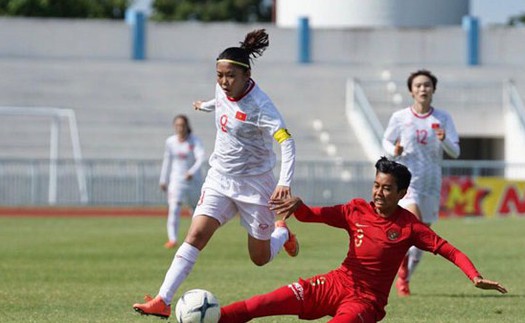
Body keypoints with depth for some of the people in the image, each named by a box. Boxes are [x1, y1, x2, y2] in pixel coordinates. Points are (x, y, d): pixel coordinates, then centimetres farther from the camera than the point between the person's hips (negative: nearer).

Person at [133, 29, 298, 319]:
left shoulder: (259, 106, -24)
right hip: (220, 178, 5)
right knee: (196, 235, -14)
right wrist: (206, 106, 45)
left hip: (254, 183, -5)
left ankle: (282, 233, 43)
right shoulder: (222, 89, -4)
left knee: (260, 258, 7)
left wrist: (285, 182, -48)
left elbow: (286, 141, -33)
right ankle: (163, 301, -21)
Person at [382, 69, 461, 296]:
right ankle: (403, 260, -4)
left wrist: (444, 140, -20)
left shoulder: (443, 119, 4)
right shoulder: (399, 118, 1)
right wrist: (394, 151, -11)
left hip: (431, 183, 3)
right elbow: (386, 142, 12)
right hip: (406, 179, -3)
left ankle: (404, 279, 25)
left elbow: (455, 152, 2)